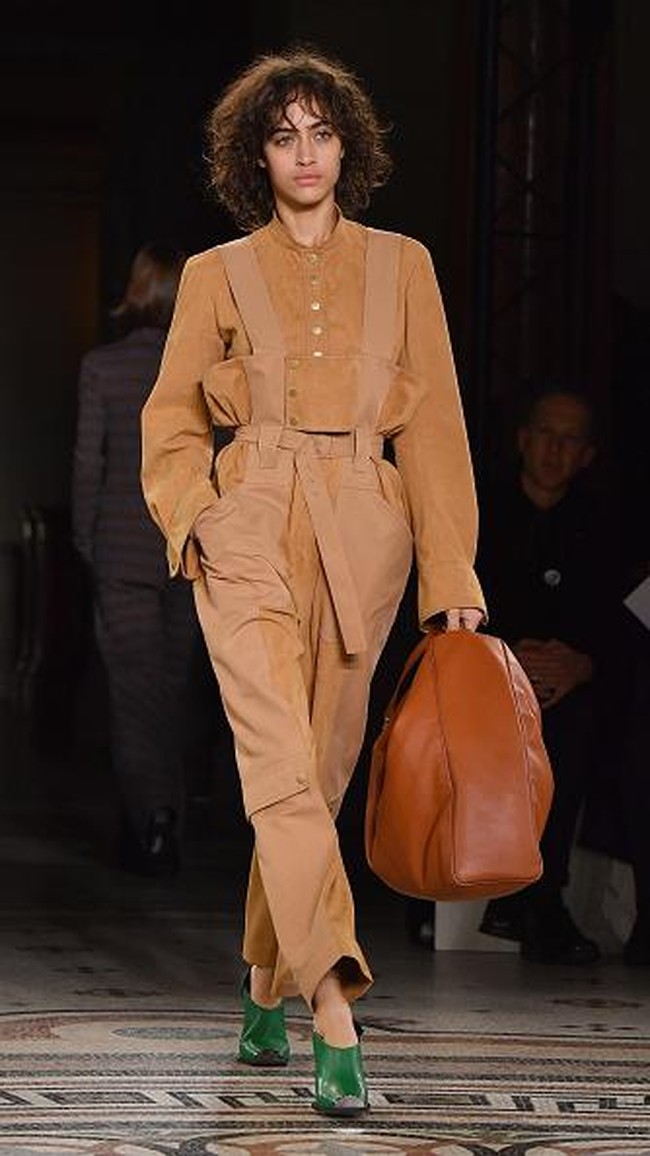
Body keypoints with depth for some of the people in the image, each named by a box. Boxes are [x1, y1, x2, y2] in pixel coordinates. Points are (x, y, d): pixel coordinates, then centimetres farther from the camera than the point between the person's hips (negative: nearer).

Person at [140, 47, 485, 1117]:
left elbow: (435, 428, 9)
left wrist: (453, 576, 4)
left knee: (320, 768, 6)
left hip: (361, 540, 2)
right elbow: (171, 422, 14)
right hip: (249, 534, -2)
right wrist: (194, 512, -6)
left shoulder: (401, 267, 10)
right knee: (282, 762, -17)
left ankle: (267, 989, 25)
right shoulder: (218, 276, 8)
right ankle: (335, 1019, -25)